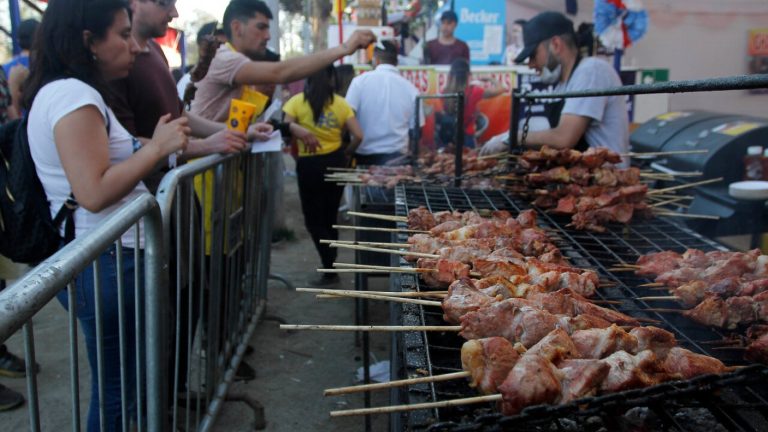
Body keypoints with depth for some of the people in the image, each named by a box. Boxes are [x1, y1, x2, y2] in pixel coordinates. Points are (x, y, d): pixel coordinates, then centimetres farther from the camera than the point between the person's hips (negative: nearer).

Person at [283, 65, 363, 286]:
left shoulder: (297, 102, -5)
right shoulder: (340, 103, 0)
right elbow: (358, 136, -5)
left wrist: (295, 151, 2)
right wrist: (347, 152, 11)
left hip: (309, 164, -3)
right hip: (335, 161, 3)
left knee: (313, 219, 7)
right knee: (330, 217, 18)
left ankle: (330, 270, -1)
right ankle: (330, 266, 25)